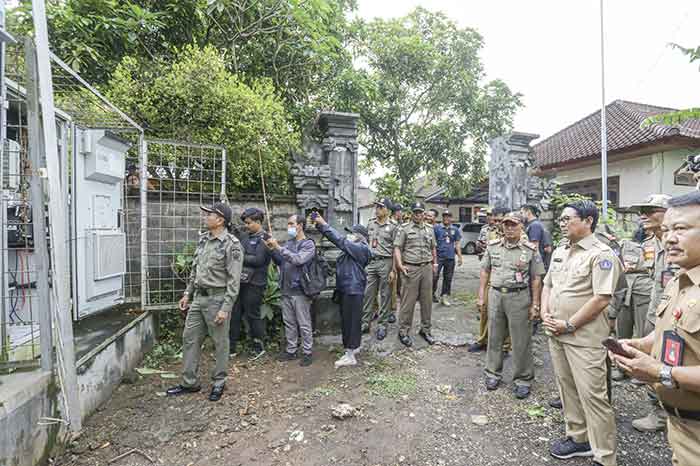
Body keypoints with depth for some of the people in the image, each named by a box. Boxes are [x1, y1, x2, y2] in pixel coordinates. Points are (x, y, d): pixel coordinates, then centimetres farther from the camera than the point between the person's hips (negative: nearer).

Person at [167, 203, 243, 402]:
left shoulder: (232, 245, -16)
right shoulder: (203, 239, 8)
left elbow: (234, 280, -18)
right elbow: (194, 269, 17)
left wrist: (225, 308, -20)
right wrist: (187, 294, 15)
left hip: (217, 299, -8)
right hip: (198, 297, 8)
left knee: (220, 343, 7)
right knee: (189, 339, 14)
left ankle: (219, 383, 25)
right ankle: (190, 383, 29)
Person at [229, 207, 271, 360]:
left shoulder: (265, 238, -10)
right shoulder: (244, 236, 12)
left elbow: (258, 259, -19)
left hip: (254, 284, -7)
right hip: (239, 281, 7)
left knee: (252, 315, 4)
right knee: (234, 314, 11)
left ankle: (259, 347, 23)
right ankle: (231, 347, 25)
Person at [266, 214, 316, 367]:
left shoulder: (308, 244, -8)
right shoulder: (288, 243, 10)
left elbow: (298, 259, -25)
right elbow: (280, 262, 15)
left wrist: (278, 247, -22)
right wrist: (273, 250, -1)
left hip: (300, 291, -6)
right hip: (286, 290, 6)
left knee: (304, 324, 4)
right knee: (289, 323, 16)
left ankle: (308, 352, 17)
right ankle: (291, 351, 29)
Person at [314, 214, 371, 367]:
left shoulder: (362, 249, -14)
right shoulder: (350, 248, 12)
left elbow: (340, 241, -21)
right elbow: (339, 241, 6)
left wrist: (324, 225, -20)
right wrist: (319, 225, -4)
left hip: (353, 290, -9)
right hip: (344, 289, 9)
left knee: (351, 321, -1)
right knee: (346, 320, 17)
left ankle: (350, 356, 10)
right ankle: (353, 346, 34)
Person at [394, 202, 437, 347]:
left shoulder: (430, 229, 14)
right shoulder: (404, 228, 0)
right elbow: (397, 248, -5)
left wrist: (435, 263, 17)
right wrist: (400, 265, -13)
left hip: (427, 268, 5)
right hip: (410, 268, -4)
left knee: (427, 300, 10)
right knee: (408, 301, -2)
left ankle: (425, 329, 25)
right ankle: (403, 331, 10)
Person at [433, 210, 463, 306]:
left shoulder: (455, 229, 10)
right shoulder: (436, 228, 1)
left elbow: (457, 244, 14)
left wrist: (459, 256, 9)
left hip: (450, 257, 3)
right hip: (438, 256, -3)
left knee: (448, 278, 8)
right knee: (435, 276, -9)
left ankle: (444, 297, 19)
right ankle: (432, 293, 9)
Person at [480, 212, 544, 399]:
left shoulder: (530, 250, -4)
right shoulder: (492, 246, 5)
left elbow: (536, 279, -2)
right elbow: (485, 272, 9)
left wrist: (535, 305, -4)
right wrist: (481, 296, 6)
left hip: (519, 297, -3)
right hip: (495, 295, 3)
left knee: (521, 340, 5)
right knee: (494, 337, 13)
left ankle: (523, 379, 21)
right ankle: (493, 373, 28)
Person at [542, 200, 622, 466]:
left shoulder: (601, 254, -13)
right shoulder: (559, 252, 11)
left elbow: (601, 299, -19)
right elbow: (547, 285, 17)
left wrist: (569, 325, -16)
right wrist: (545, 314, 2)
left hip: (585, 338, -7)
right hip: (556, 334, 8)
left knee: (592, 395, 0)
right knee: (567, 388, 18)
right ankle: (578, 438, 35)